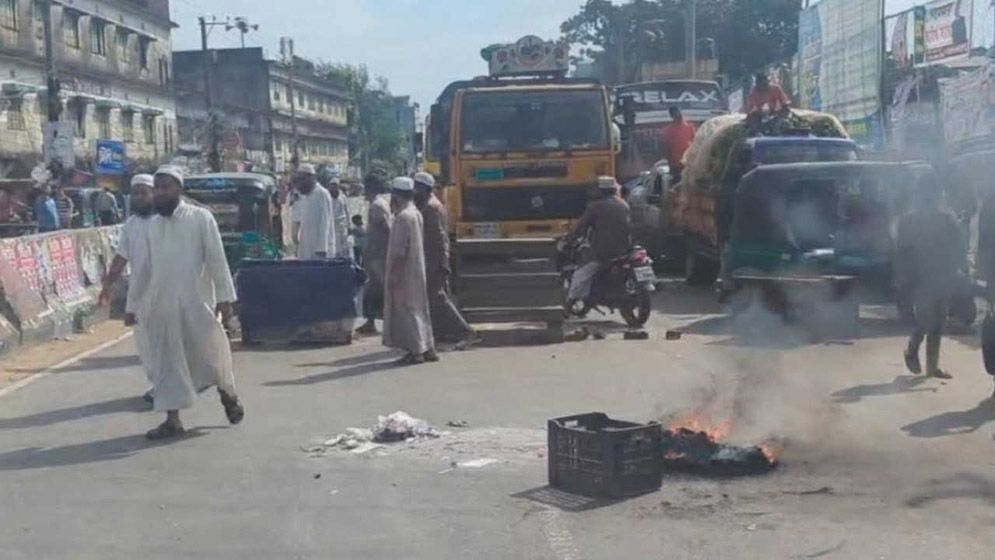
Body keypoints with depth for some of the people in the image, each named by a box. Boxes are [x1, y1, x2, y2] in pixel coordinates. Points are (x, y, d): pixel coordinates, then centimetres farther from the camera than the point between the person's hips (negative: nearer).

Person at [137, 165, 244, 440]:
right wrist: (140, 303, 13)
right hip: (162, 303, 4)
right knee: (165, 360, 5)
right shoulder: (153, 224, 9)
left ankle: (229, 395, 33)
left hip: (197, 300, -4)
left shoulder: (201, 217, -6)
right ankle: (172, 419, 11)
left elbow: (216, 259, -8)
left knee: (210, 353, 7)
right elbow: (149, 265, 13)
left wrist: (225, 297, -13)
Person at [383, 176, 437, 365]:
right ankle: (427, 349, 16)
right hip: (417, 270, 10)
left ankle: (416, 351, -4)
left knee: (406, 309, -5)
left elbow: (400, 250, -21)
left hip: (405, 271, -10)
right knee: (418, 309, 12)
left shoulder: (403, 217, -17)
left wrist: (394, 274, -19)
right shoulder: (415, 213, 13)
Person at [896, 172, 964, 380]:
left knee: (937, 324, 8)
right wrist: (903, 281, -9)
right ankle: (912, 351, 18)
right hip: (921, 282, -3)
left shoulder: (948, 219, 4)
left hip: (943, 281, 3)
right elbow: (902, 253, -4)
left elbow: (958, 249, 5)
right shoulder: (909, 221, -3)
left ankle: (932, 365, 17)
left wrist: (958, 271, -9)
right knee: (925, 320, -10)